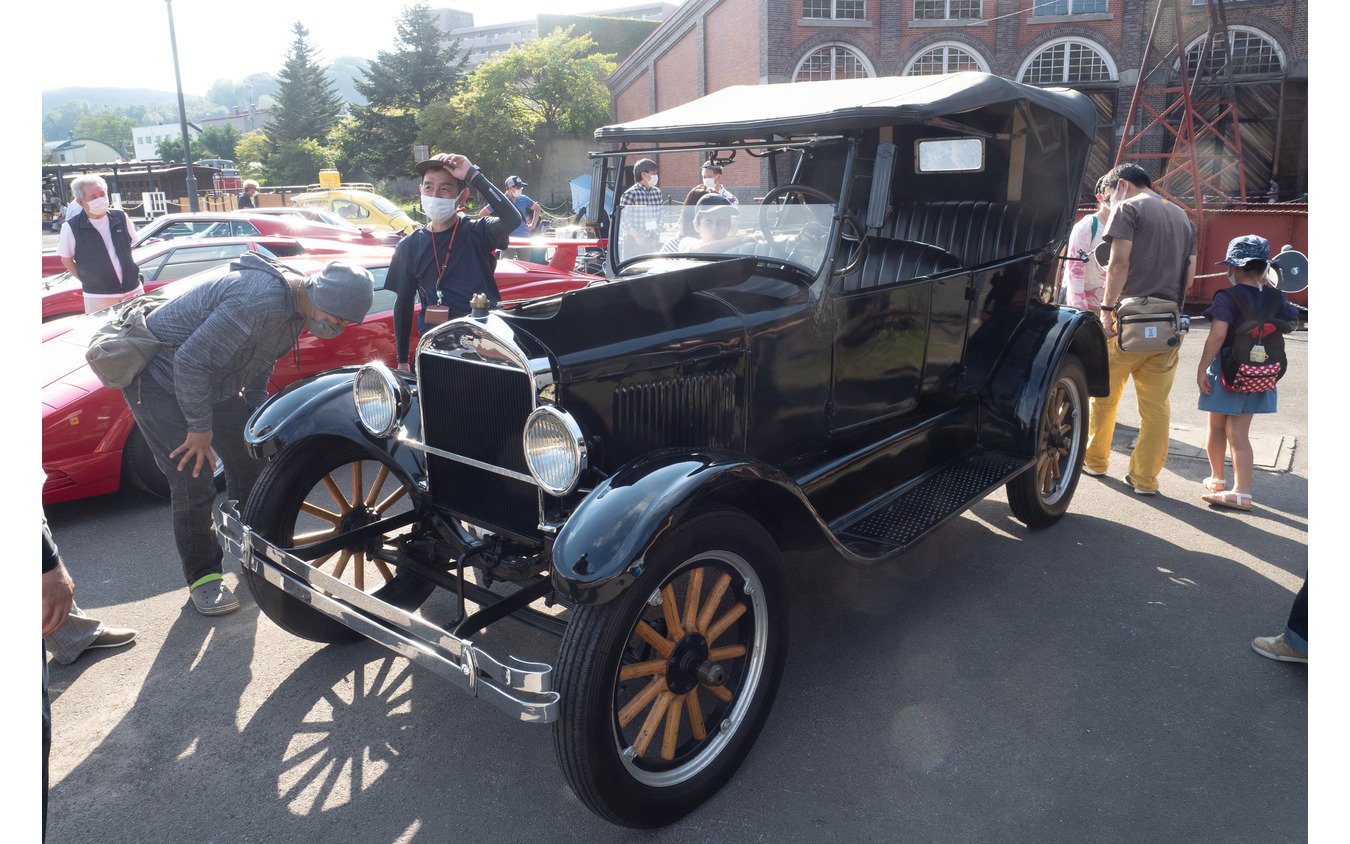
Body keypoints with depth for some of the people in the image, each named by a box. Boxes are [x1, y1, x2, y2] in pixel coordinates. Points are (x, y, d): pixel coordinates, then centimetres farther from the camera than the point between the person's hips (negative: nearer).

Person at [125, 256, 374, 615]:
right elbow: (190, 360, -33)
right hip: (162, 379, -9)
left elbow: (257, 368, 11)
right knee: (194, 483, -10)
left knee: (250, 459, 13)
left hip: (213, 380, 9)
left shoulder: (295, 305, -4)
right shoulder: (262, 300, -35)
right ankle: (202, 578, 8)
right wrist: (200, 426, -24)